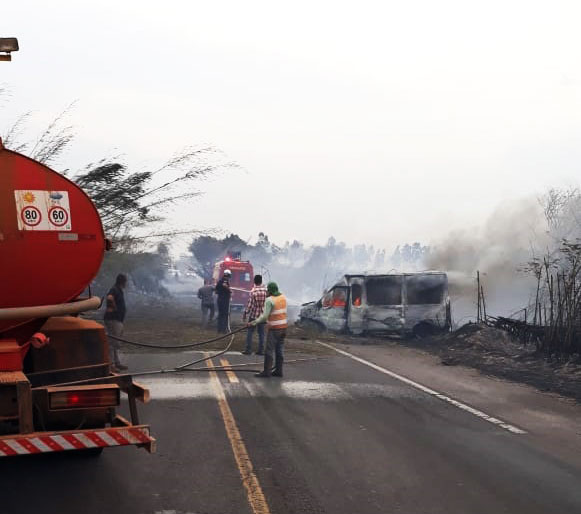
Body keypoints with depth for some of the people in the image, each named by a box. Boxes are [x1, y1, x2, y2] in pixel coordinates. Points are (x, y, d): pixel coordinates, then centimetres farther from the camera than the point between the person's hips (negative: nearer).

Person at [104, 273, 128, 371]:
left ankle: (117, 363, 21)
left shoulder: (119, 291, 19)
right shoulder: (114, 290, -13)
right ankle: (110, 364, -11)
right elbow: (109, 298, -35)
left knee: (115, 343, 15)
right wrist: (114, 307, -20)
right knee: (112, 342, -11)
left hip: (118, 320, 11)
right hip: (113, 320, -11)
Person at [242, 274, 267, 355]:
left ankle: (248, 349, 4)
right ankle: (261, 350, 11)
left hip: (253, 315, -3)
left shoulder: (253, 291, -14)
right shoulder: (266, 290, -5)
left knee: (250, 332, 5)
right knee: (261, 333, 10)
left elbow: (249, 304, -13)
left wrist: (245, 314, -4)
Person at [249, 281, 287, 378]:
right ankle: (278, 371, 15)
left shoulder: (269, 300, -15)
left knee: (269, 351, -3)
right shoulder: (283, 297, 8)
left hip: (274, 328, -7)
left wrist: (254, 322, -10)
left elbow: (265, 316, -18)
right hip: (283, 327, 7)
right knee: (279, 350, 12)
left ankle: (266, 372, -2)